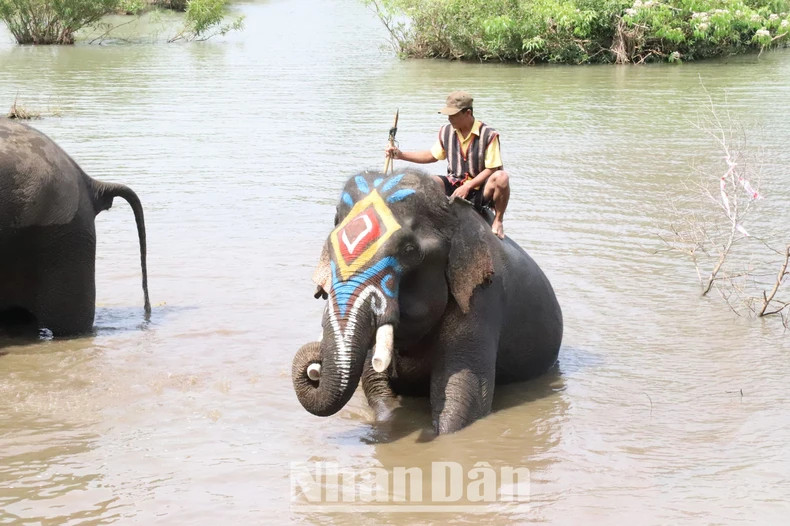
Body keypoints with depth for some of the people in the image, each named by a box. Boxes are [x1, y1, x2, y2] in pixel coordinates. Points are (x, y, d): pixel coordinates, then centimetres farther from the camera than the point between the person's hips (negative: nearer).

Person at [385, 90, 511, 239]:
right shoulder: (446, 132, 5)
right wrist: (400, 155, 11)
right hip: (454, 186, 3)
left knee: (501, 177, -36)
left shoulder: (488, 135, -11)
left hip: (480, 190, -3)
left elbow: (491, 169, -13)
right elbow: (432, 156, 19)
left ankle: (498, 220, -13)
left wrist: (467, 186, -22)